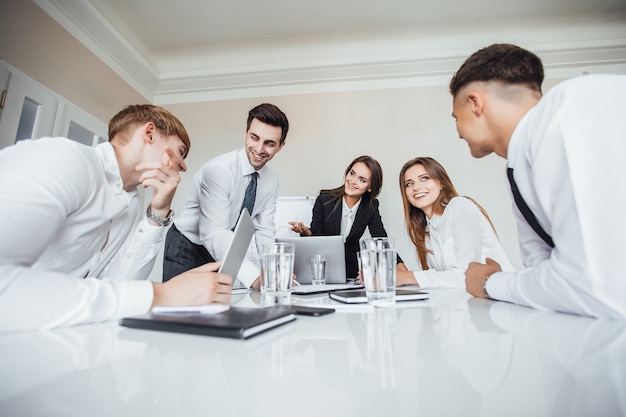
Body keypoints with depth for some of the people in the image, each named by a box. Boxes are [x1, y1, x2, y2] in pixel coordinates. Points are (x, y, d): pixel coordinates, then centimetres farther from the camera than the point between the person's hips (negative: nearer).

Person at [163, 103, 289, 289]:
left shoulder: (272, 180, -8)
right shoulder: (217, 169, -28)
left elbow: (264, 232, -8)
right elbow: (214, 234, -37)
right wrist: (255, 277, -49)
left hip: (224, 253, 5)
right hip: (186, 250, -5)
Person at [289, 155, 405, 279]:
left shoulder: (371, 206, -5)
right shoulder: (324, 199, -11)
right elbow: (315, 235, -6)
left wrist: (405, 273, -19)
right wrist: (305, 231, -31)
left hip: (351, 270, 3)